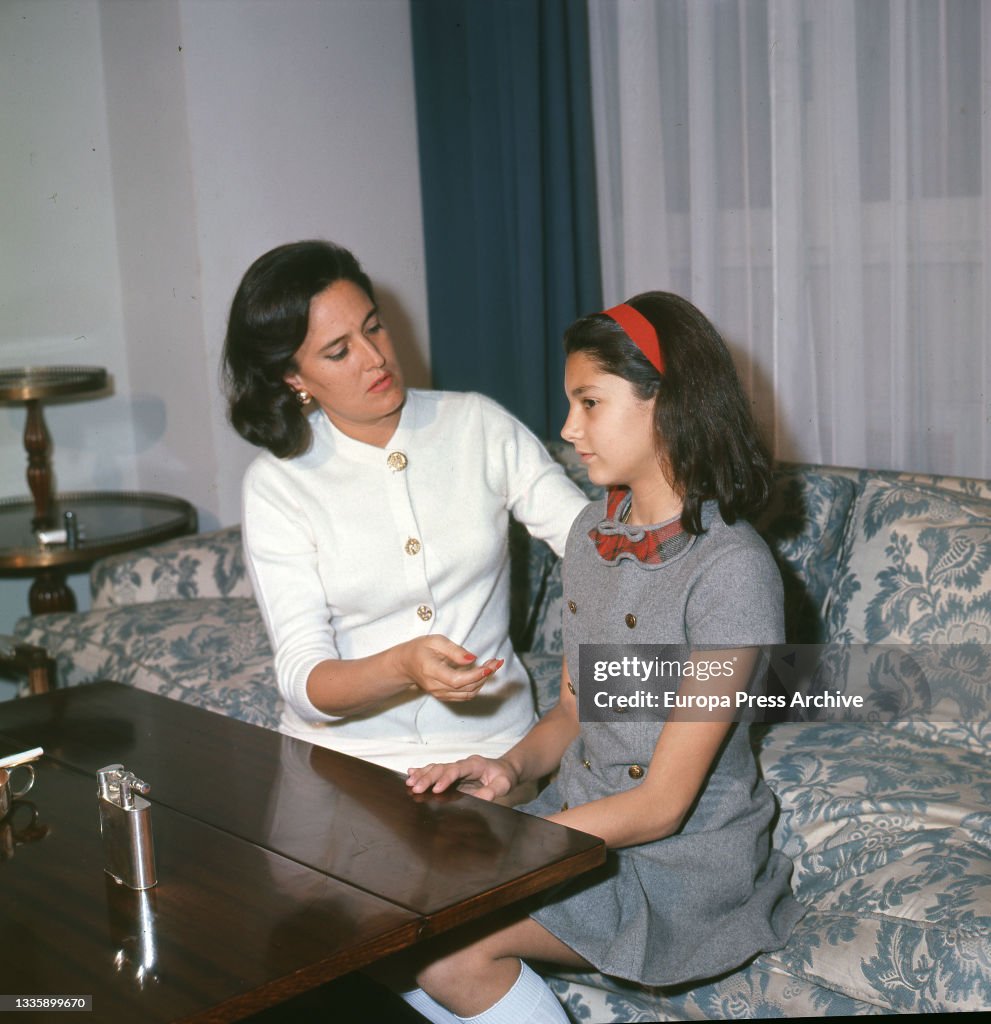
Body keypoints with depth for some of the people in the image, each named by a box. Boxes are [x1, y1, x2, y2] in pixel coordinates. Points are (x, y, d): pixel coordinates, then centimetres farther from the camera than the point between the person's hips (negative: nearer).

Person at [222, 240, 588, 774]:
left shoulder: (478, 425, 2)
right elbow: (304, 684, -12)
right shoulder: (277, 482, -5)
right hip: (342, 747, 0)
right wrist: (404, 666, -31)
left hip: (487, 740, 0)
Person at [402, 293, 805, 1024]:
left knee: (446, 945, -24)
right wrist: (510, 766, -7)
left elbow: (662, 805, -18)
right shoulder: (594, 532, 5)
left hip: (683, 859, -6)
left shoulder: (732, 570, -19)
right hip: (579, 823, 7)